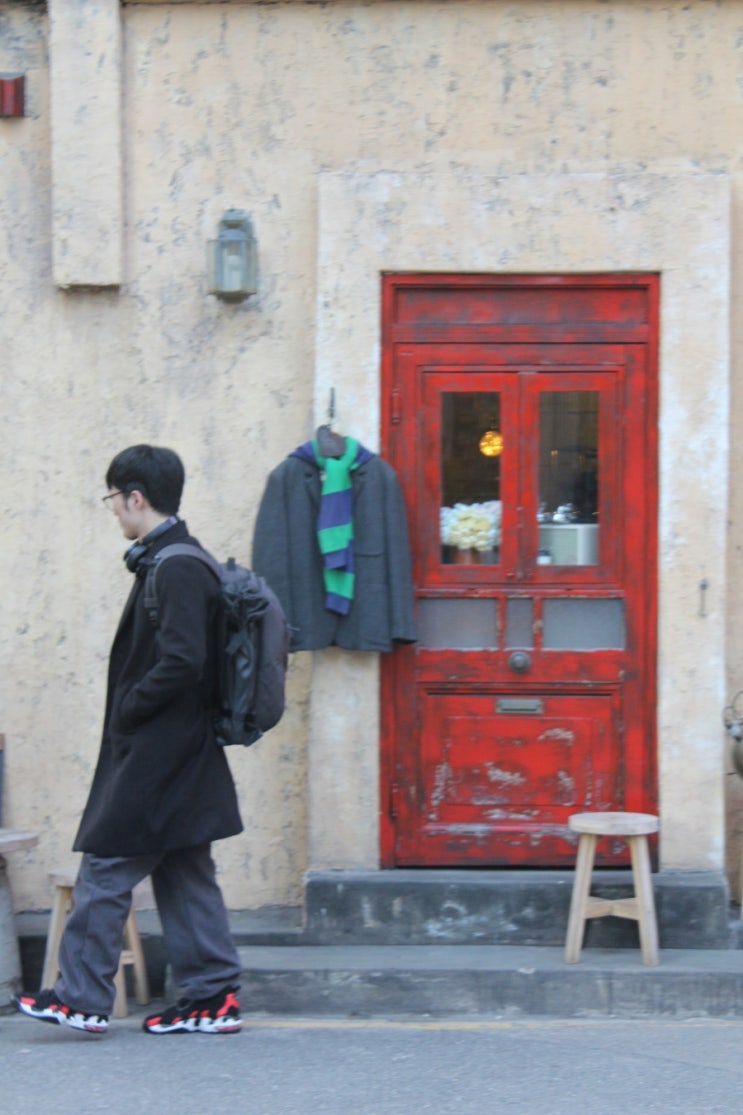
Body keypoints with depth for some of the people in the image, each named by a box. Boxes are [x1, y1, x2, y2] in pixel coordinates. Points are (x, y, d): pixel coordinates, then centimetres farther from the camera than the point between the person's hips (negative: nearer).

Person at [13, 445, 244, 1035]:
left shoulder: (176, 568, -17)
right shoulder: (171, 561, 14)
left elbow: (181, 662, -25)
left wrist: (127, 709, -13)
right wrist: (128, 710, 12)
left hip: (155, 759, -10)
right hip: (176, 755, 10)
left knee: (105, 870, -4)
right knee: (184, 876, 11)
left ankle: (81, 997, 3)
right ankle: (213, 998, 15)